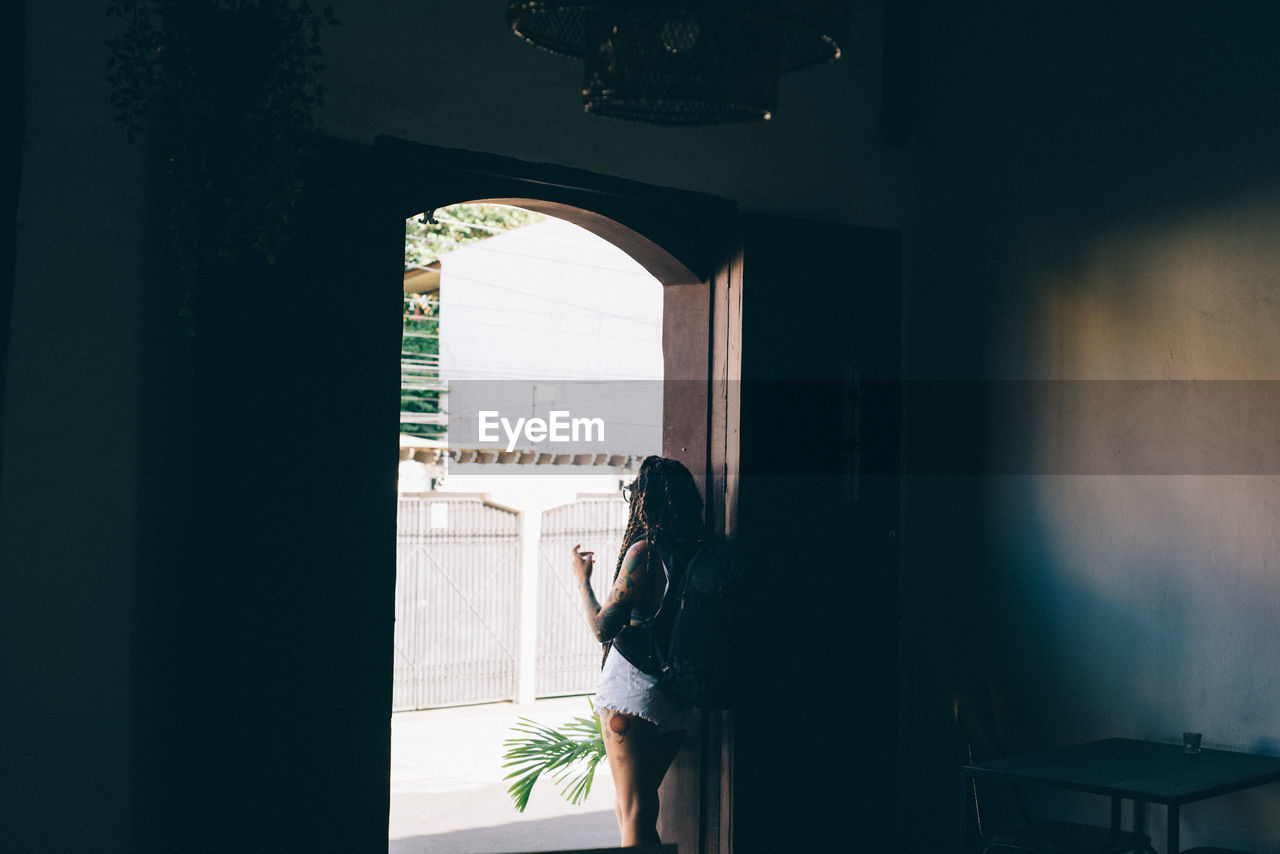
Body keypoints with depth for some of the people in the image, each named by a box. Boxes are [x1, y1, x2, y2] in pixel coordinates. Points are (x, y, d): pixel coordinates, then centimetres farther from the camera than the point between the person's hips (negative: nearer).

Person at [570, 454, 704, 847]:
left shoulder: (643, 551, -16)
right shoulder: (692, 552, 5)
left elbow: (604, 628, -16)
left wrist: (582, 579, -1)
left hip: (632, 693, -7)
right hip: (675, 697, 7)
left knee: (633, 813, 0)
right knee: (637, 807, 21)